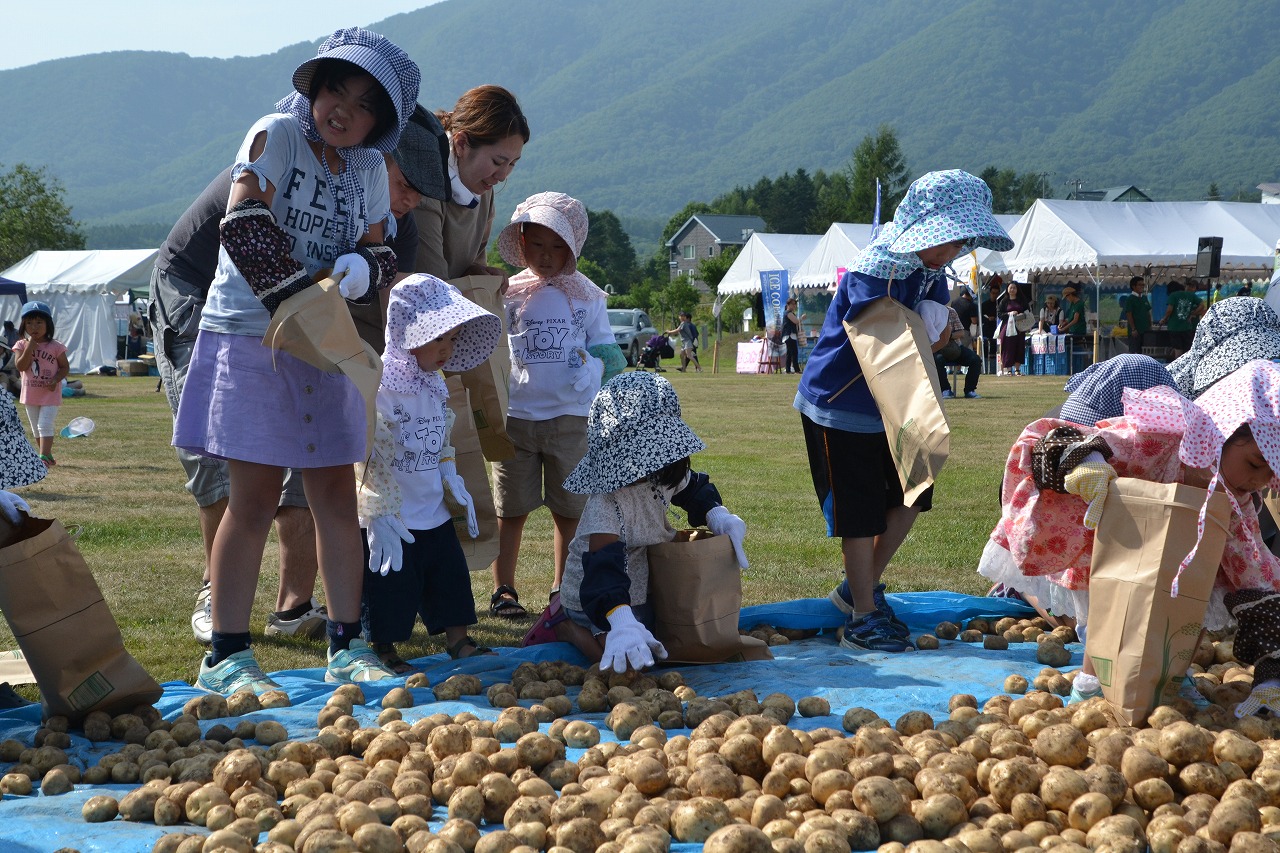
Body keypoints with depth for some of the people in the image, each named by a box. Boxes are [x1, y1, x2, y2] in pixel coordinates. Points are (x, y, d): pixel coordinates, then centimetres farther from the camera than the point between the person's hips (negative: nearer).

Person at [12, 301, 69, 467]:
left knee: (45, 425, -13)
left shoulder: (55, 347, -8)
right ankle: (48, 456, 27)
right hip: (30, 395, 4)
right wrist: (30, 347, -22)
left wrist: (55, 380, -19)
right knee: (36, 429, 13)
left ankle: (44, 457, -16)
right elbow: (20, 366, -15)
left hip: (50, 395, -4)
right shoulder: (22, 345, -3)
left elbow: (65, 367, -2)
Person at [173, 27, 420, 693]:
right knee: (255, 496, -8)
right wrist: (297, 297, -20)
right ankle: (225, 657, -2)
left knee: (336, 494, 6)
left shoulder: (370, 168, 9)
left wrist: (362, 266, -16)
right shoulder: (278, 134, -8)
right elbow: (242, 224, -19)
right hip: (250, 335, -6)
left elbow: (381, 251, 8)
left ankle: (346, 648, 13)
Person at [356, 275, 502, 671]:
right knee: (389, 592, 2)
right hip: (391, 522, -8)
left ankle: (458, 642, 27)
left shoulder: (435, 385, 7)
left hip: (434, 515, 8)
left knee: (451, 578, 15)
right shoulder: (379, 385, -19)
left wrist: (453, 481, 11)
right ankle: (383, 653, 16)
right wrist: (380, 515, -21)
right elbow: (366, 455, -21)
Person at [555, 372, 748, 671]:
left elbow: (694, 487, 17)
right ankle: (565, 627, 2)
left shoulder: (664, 475, -8)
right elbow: (603, 568, -45)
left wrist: (716, 514, -6)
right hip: (595, 600, -9)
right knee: (627, 660, -29)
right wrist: (622, 623, -62)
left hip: (644, 587, 9)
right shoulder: (606, 503, -35)